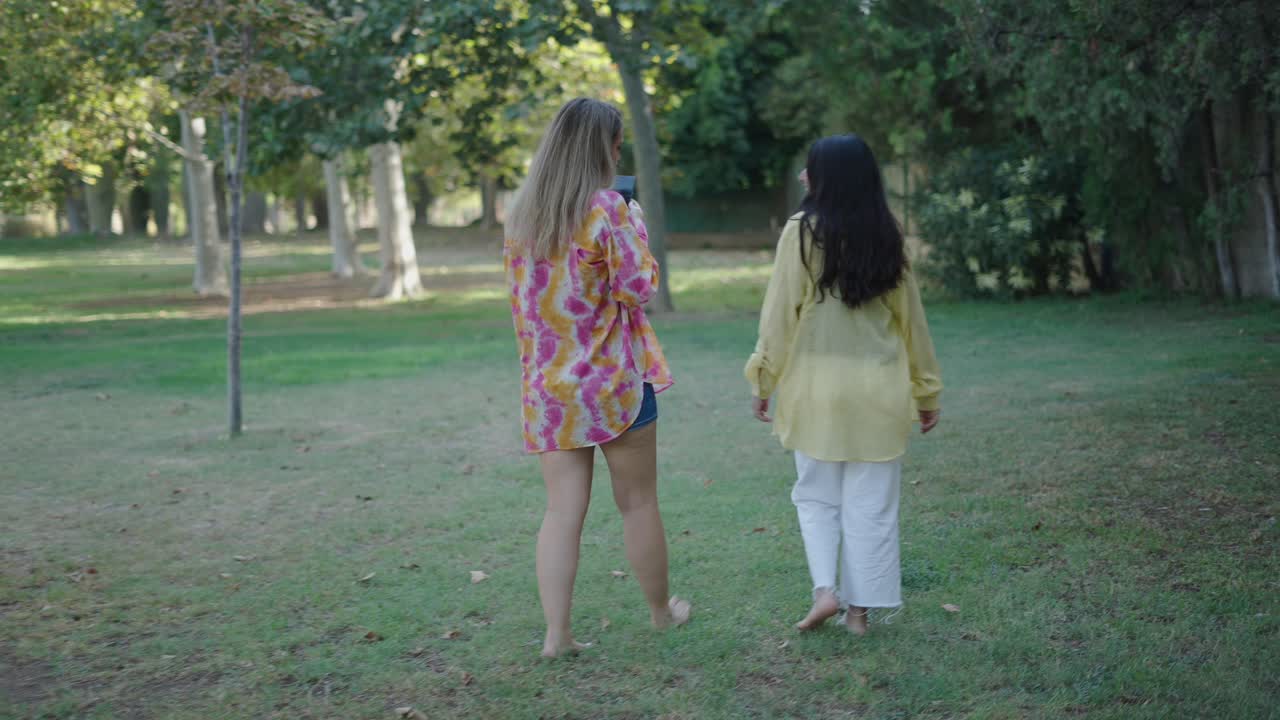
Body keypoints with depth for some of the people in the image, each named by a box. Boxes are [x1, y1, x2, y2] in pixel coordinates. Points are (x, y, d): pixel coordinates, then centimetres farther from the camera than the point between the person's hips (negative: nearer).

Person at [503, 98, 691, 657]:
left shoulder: (521, 213, 5)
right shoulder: (607, 210, -14)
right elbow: (638, 288, -11)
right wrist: (637, 228, 1)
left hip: (548, 382, 5)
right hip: (614, 380, -5)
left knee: (563, 510, 4)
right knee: (638, 502, 11)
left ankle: (557, 633, -2)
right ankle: (661, 610, 27)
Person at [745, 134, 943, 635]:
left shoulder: (802, 232, -8)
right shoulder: (886, 237, 2)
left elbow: (780, 314, -7)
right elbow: (911, 319, 8)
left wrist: (764, 380, 2)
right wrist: (926, 390, 16)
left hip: (817, 388, -2)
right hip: (879, 390, 2)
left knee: (816, 495, 13)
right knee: (871, 504, 8)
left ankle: (824, 589, -1)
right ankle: (859, 607, 10)